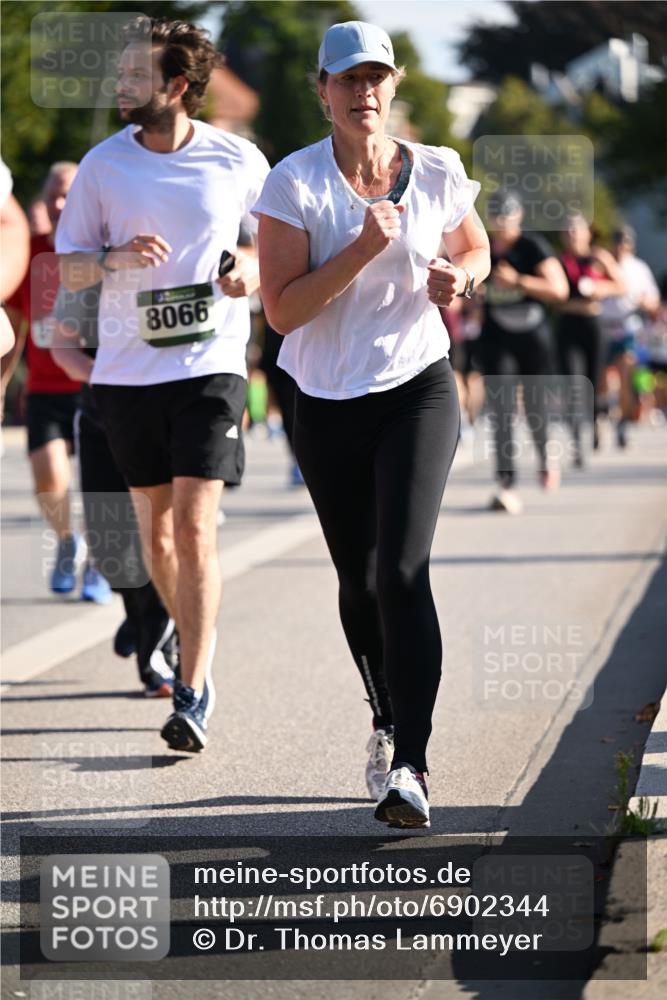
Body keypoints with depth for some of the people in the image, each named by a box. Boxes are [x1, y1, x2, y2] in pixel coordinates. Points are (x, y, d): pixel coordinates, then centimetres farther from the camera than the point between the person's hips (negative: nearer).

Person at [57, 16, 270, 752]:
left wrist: (255, 269, -9)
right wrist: (116, 257, -14)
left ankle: (194, 695, -12)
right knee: (154, 528, 10)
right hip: (127, 366, 3)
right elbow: (67, 266, 6)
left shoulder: (239, 162, -1)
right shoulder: (103, 164, 3)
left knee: (195, 524, -12)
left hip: (210, 363, -3)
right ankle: (193, 646, 33)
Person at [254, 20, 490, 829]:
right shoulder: (294, 183, -9)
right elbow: (281, 309, -15)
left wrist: (457, 279, -4)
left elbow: (476, 251, 19)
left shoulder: (437, 173, -1)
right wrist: (363, 249, -23)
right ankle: (389, 722, 37)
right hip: (327, 405, 1)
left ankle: (409, 767, -18)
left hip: (417, 392, -1)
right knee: (359, 582, 12)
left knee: (402, 572, -16)